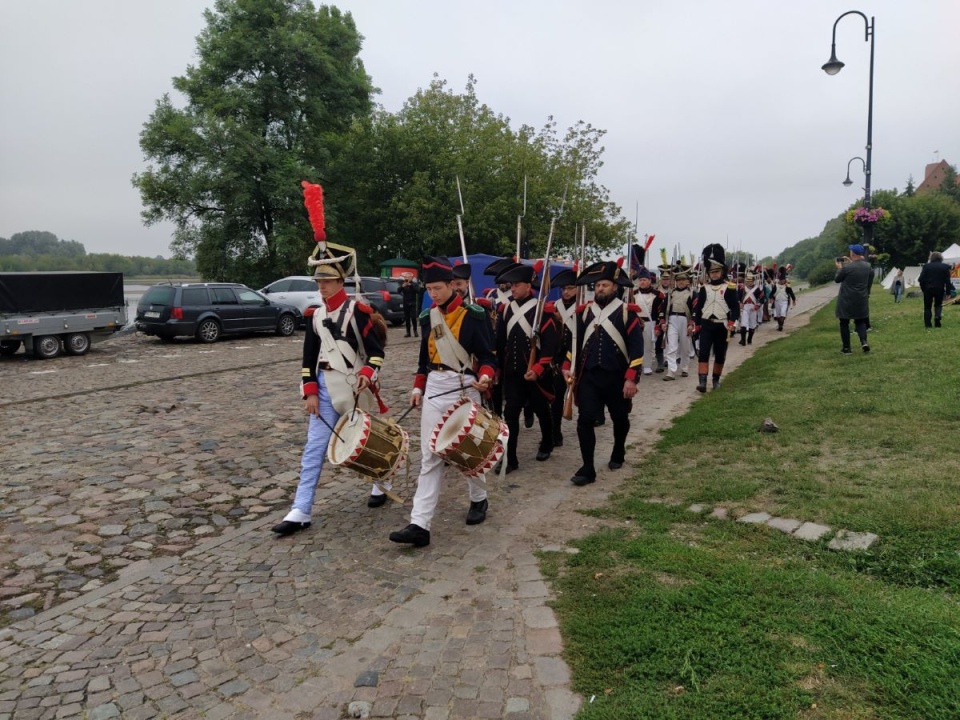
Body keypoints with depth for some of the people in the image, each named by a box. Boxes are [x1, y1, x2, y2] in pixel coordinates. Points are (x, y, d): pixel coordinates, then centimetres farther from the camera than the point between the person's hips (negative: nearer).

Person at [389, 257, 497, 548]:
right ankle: (420, 525, -5)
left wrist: (485, 377, -25)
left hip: (464, 387, -4)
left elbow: (486, 355, -7)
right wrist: (418, 387, 8)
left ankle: (479, 500, 38)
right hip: (434, 389, 4)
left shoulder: (472, 315, -8)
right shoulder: (428, 317, 8)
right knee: (430, 457, -1)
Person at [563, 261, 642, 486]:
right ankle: (587, 469, -2)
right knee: (585, 420, -8)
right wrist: (568, 366, 5)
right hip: (588, 377, 2)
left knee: (620, 419, 17)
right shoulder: (584, 312, 5)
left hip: (617, 377, -2)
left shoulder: (627, 312, -7)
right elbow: (575, 340, 14)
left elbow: (636, 347, -9)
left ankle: (618, 454, 43)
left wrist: (631, 378, -15)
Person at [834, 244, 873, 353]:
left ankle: (846, 348, 10)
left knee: (844, 323, 8)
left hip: (846, 300, -4)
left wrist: (839, 268, 10)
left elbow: (836, 279, -4)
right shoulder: (868, 266, -1)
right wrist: (851, 262, 19)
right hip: (862, 300, 5)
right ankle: (864, 341, -5)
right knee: (860, 321, 18)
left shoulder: (847, 267, -19)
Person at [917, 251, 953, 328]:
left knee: (927, 307, 7)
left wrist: (923, 289, 7)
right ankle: (938, 315, -11)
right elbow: (947, 280, -1)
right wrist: (948, 291, 4)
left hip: (928, 289, -1)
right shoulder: (945, 267, 0)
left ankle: (927, 324, 2)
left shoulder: (926, 266, -3)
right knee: (938, 304, 19)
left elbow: (921, 279, -5)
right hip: (940, 289, 1)